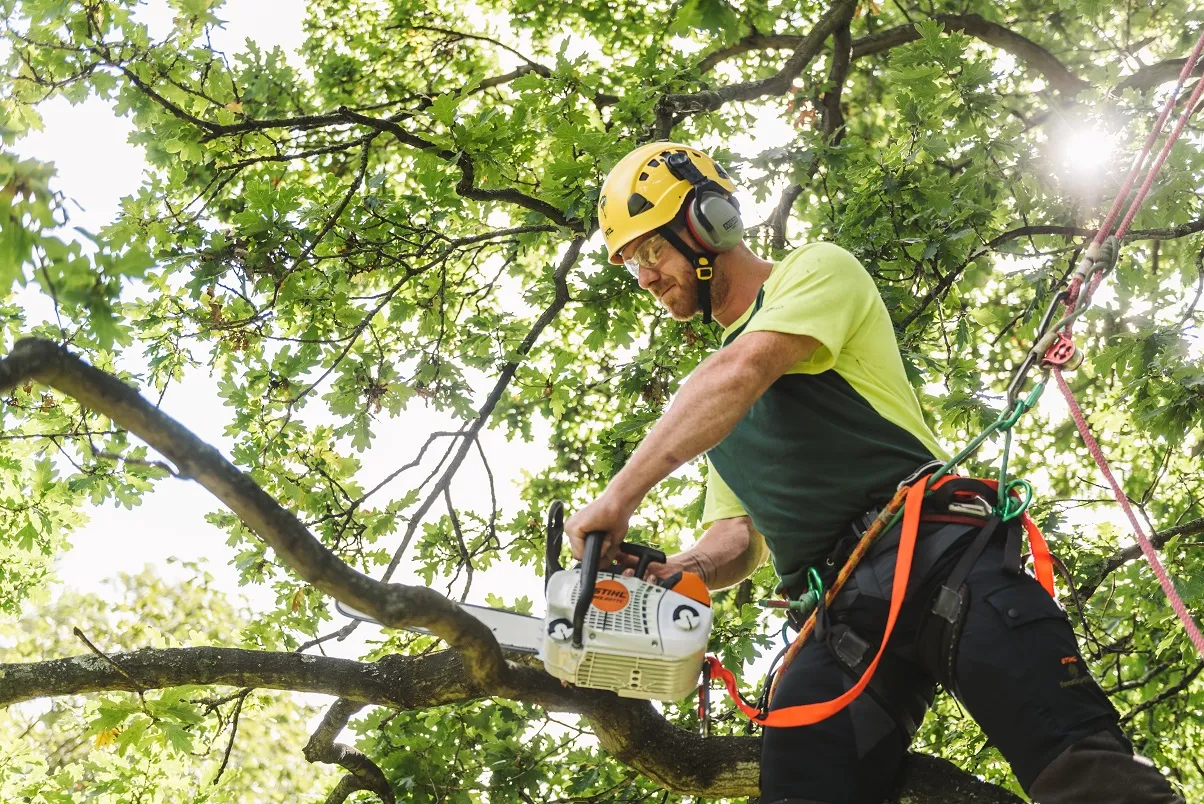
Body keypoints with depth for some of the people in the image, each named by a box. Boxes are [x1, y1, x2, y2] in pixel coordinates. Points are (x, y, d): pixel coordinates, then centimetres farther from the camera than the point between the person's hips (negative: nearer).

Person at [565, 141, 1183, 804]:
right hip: (843, 623, 6)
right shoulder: (709, 412, 31)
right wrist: (667, 574, 1)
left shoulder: (816, 271, 9)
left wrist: (620, 495, -15)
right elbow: (737, 537, 24)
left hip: (937, 555, -6)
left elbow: (741, 373, -11)